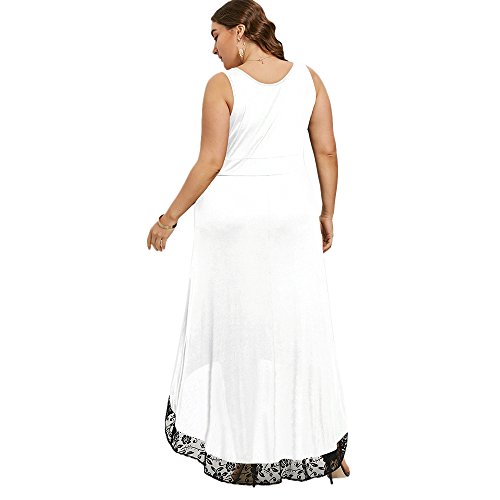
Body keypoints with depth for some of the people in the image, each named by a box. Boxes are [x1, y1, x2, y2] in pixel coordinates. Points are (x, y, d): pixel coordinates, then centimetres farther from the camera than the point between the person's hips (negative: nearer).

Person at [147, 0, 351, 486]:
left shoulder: (222, 85, -7)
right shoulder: (308, 78, 4)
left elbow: (210, 162, -10)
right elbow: (327, 151, 3)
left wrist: (169, 218, 0)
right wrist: (327, 213, 13)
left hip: (230, 214, -3)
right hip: (292, 212, 3)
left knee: (233, 325, 10)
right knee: (298, 324, 11)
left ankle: (238, 447, 23)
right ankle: (322, 446, 22)